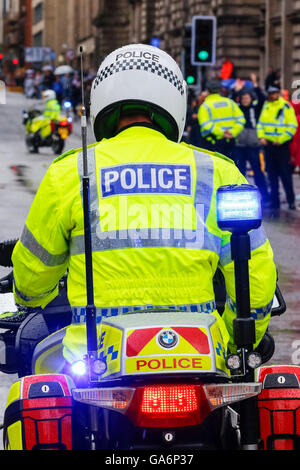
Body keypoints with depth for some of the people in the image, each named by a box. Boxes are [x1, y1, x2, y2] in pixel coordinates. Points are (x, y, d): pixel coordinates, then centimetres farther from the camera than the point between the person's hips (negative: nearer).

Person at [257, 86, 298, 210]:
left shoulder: (286, 107, -5)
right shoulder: (266, 106, 11)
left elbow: (292, 126, -8)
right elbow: (260, 122, 16)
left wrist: (281, 139, -15)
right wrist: (261, 136, 0)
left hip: (281, 145, -5)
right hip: (268, 144, 5)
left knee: (285, 174, -6)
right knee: (272, 174, 7)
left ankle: (291, 201, 2)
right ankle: (275, 202, 13)